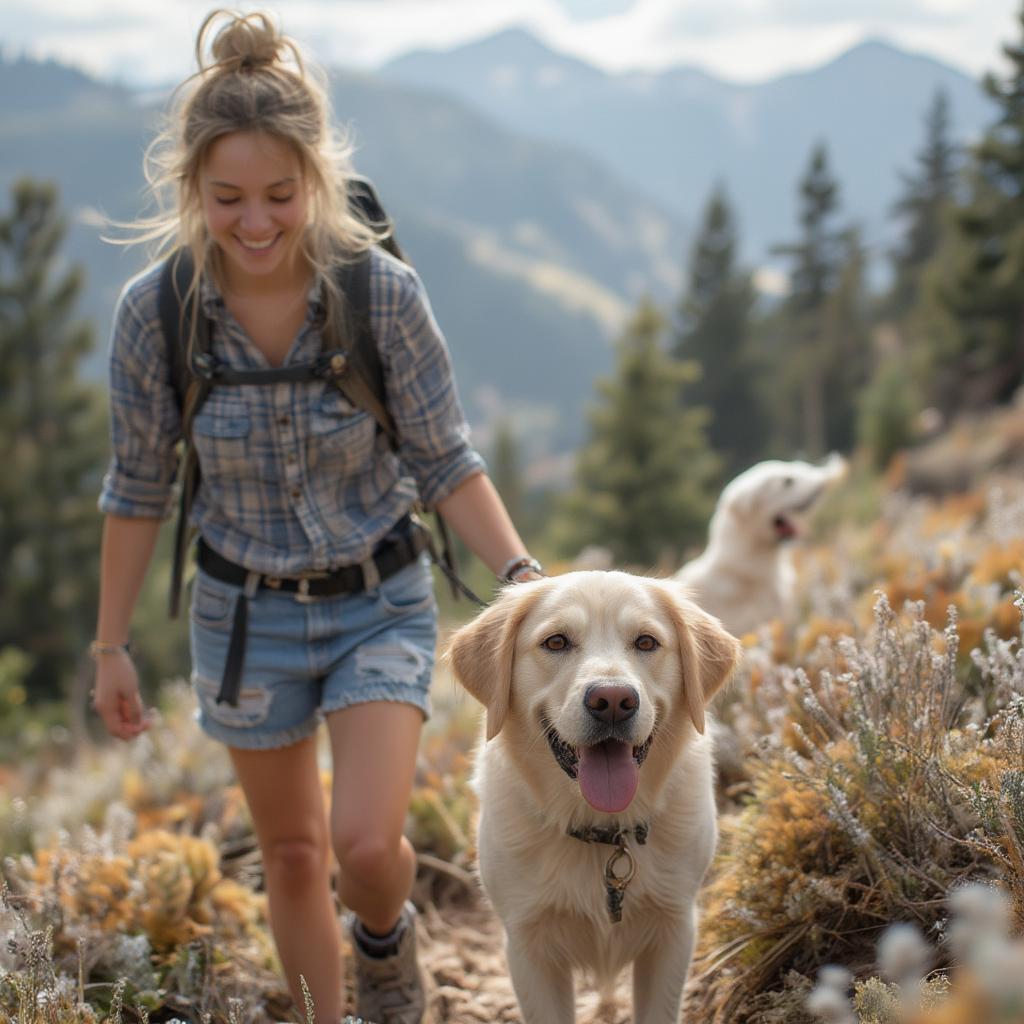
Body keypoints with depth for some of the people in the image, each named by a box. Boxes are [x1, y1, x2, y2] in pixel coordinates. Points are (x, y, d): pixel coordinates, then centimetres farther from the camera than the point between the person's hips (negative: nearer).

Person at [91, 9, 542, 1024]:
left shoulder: (385, 293, -18)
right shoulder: (153, 311, -15)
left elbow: (446, 461, -8)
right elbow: (137, 488, -2)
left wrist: (522, 577, -22)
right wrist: (111, 644, 3)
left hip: (378, 603, -1)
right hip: (244, 609, 2)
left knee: (366, 842, -13)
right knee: (292, 856, 13)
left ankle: (385, 936, 23)